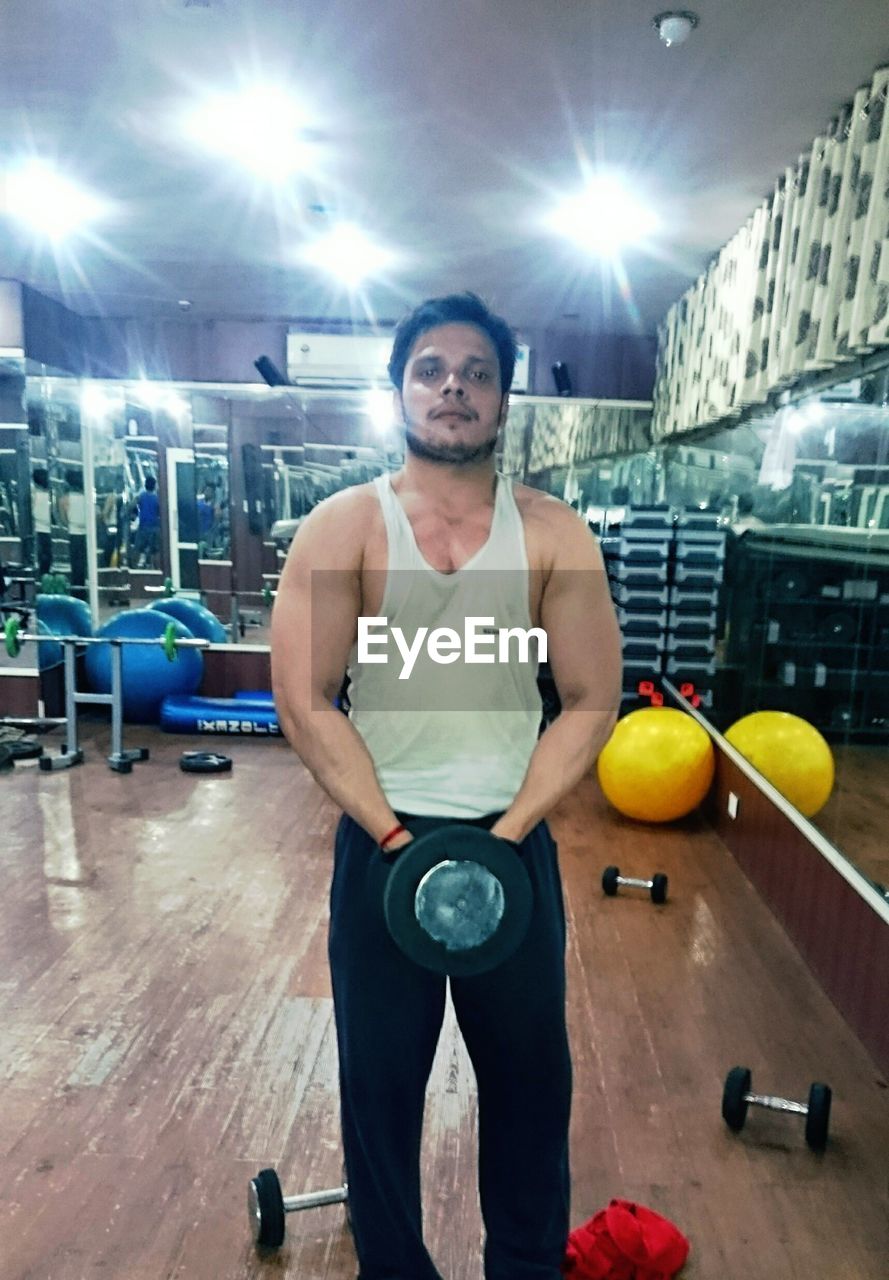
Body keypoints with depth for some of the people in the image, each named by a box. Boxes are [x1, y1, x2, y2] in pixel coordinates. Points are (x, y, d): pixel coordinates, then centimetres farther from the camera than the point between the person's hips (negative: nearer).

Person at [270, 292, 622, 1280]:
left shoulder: (555, 535, -2)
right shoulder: (341, 528, -6)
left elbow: (591, 701, -4)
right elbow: (304, 701, -10)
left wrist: (507, 834, -12)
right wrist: (396, 838, -14)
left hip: (516, 839, 2)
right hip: (382, 840, -1)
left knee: (530, 1071, 16)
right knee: (380, 1076, 14)